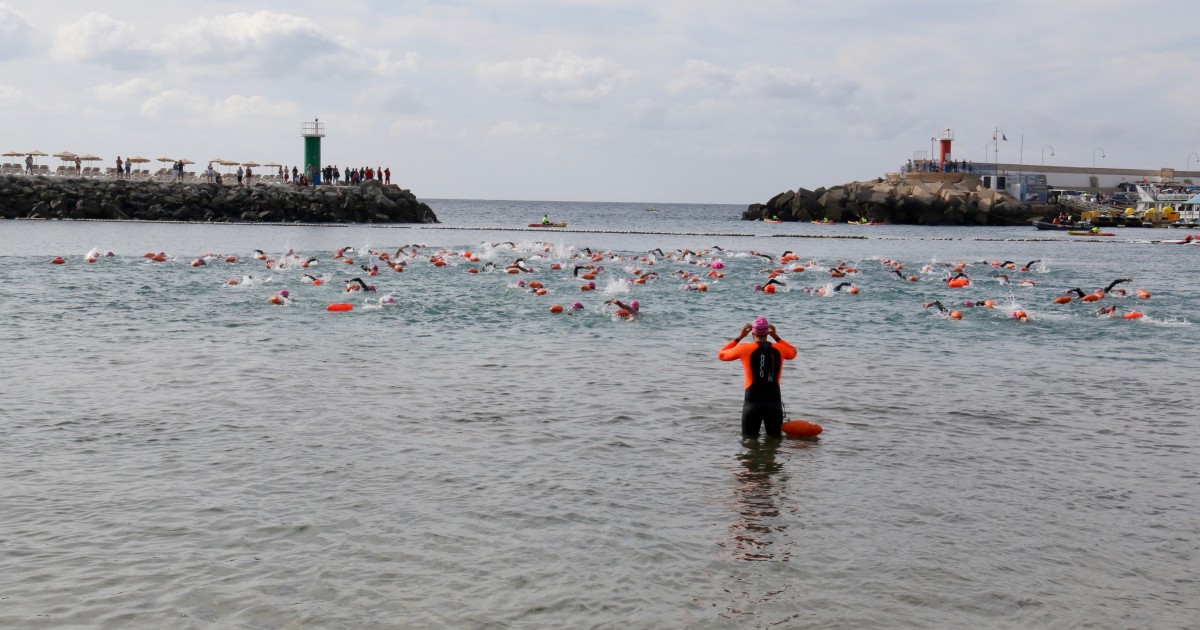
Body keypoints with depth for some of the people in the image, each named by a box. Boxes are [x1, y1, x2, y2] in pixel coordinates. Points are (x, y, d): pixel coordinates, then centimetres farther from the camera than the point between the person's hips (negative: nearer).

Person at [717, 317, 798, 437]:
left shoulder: (745, 349, -4)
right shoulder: (779, 349, 4)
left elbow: (721, 354, 13)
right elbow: (793, 352, 29)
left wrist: (739, 337, 16)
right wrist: (776, 337, 24)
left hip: (752, 404, -2)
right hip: (774, 403, 2)